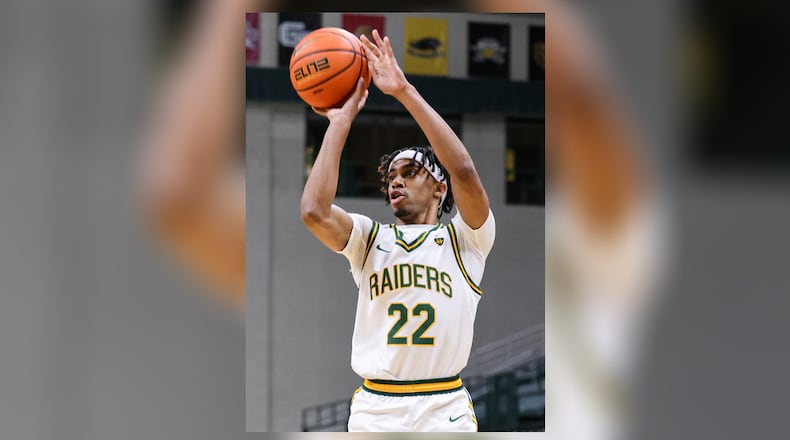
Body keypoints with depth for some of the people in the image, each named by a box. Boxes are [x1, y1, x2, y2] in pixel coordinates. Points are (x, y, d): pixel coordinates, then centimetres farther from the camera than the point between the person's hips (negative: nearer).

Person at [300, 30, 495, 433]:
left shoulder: (463, 241, 6)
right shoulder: (370, 239, 13)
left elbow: (463, 171, -13)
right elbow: (314, 212, -7)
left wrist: (405, 92, -12)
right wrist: (341, 120, -2)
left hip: (445, 412, -2)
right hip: (374, 412, 2)